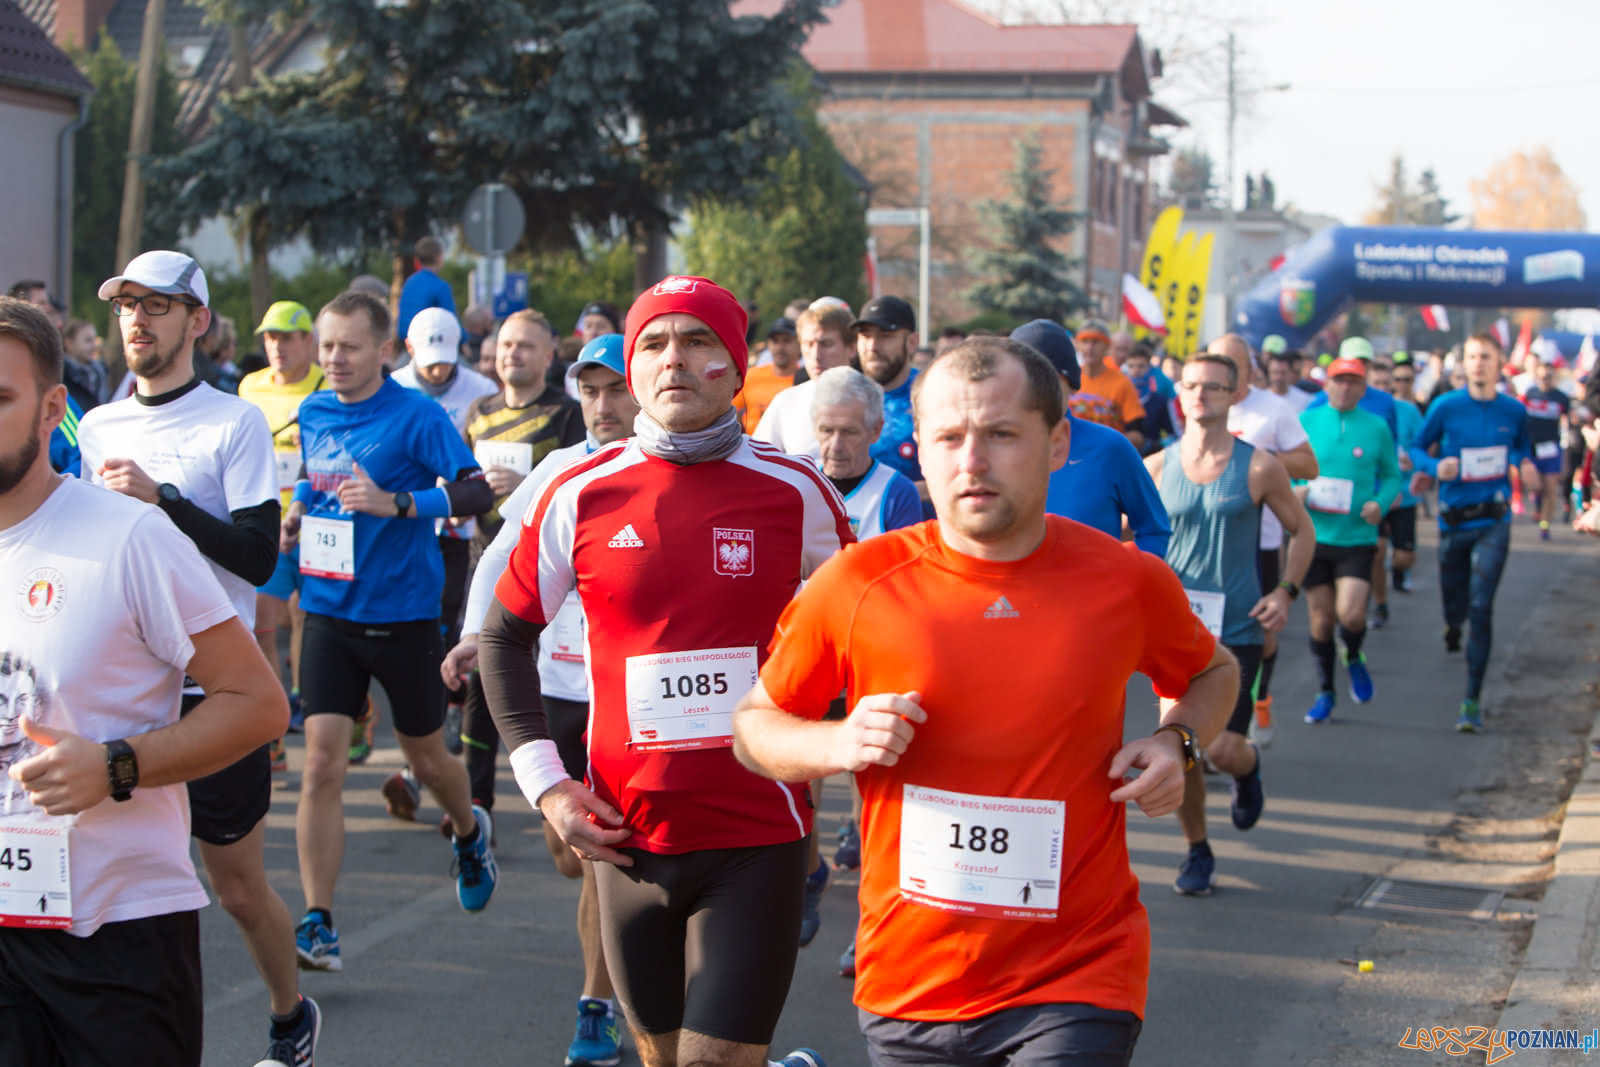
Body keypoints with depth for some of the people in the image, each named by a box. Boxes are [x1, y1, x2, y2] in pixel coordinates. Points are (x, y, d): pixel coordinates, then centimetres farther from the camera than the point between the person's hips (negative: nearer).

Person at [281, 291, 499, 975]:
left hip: (403, 613, -3)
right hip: (330, 609, 3)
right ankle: (318, 925, -7)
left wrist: (395, 503, -28)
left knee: (425, 758, 13)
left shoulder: (416, 416, -11)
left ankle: (471, 834, 47)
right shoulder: (312, 414, 6)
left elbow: (477, 491, -17)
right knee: (322, 763, -9)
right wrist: (297, 515, 5)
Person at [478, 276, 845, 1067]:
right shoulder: (582, 495, 1)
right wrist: (545, 783, 2)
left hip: (759, 835, -2)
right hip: (629, 839, 3)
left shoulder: (795, 493, -2)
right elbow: (506, 636, 10)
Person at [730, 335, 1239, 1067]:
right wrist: (836, 745, -13)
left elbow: (1213, 672, 19)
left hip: (1078, 982, -1)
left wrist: (1176, 742, -1)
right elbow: (752, 726, 7)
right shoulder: (856, 586, -6)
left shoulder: (1127, 583, -3)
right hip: (907, 982, 1)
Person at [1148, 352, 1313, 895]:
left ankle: (1249, 769, 28)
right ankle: (1197, 852, 20)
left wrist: (1286, 592, -2)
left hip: (1236, 630, -2)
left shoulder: (1259, 468, -2)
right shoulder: (1157, 467, 2)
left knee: (1223, 749, -10)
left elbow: (1302, 530, 10)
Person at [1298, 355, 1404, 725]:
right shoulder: (1306, 422, 3)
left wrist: (1380, 502, -9)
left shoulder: (1377, 428, 3)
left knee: (1351, 614, -15)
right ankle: (1325, 691, 25)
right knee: (1321, 617, 5)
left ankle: (1354, 658, 21)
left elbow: (1392, 476, 11)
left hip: (1357, 538, -1)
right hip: (1314, 535, 1)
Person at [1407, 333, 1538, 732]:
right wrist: (1435, 467, -16)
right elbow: (1417, 447, 4)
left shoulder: (1514, 411, -1)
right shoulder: (1446, 407, -6)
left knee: (1480, 608, -13)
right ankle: (1453, 626, 56)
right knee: (1454, 605, 14)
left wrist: (1526, 464, -4)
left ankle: (1472, 702, -10)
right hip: (1454, 520, 1)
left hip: (1493, 522, -1)